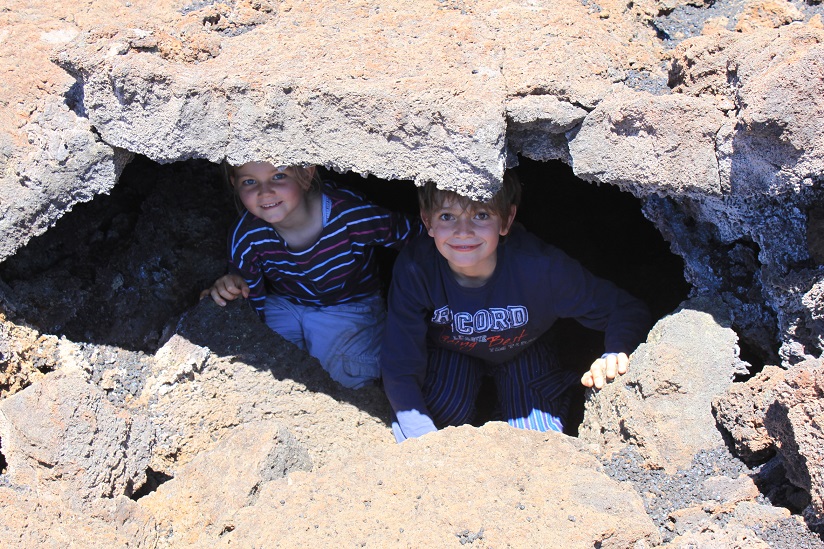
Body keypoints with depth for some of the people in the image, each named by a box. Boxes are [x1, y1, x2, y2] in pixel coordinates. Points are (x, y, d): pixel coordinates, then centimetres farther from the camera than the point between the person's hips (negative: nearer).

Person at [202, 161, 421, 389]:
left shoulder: (353, 216, -31)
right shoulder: (246, 238, -21)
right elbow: (254, 311, -9)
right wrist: (230, 290, -31)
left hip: (349, 309, -1)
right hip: (282, 306, 2)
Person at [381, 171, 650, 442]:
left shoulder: (539, 266, -36)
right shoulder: (414, 268, -34)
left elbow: (628, 310, -25)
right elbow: (400, 369, -28)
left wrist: (615, 354, -47)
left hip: (523, 352, 0)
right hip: (448, 353, 0)